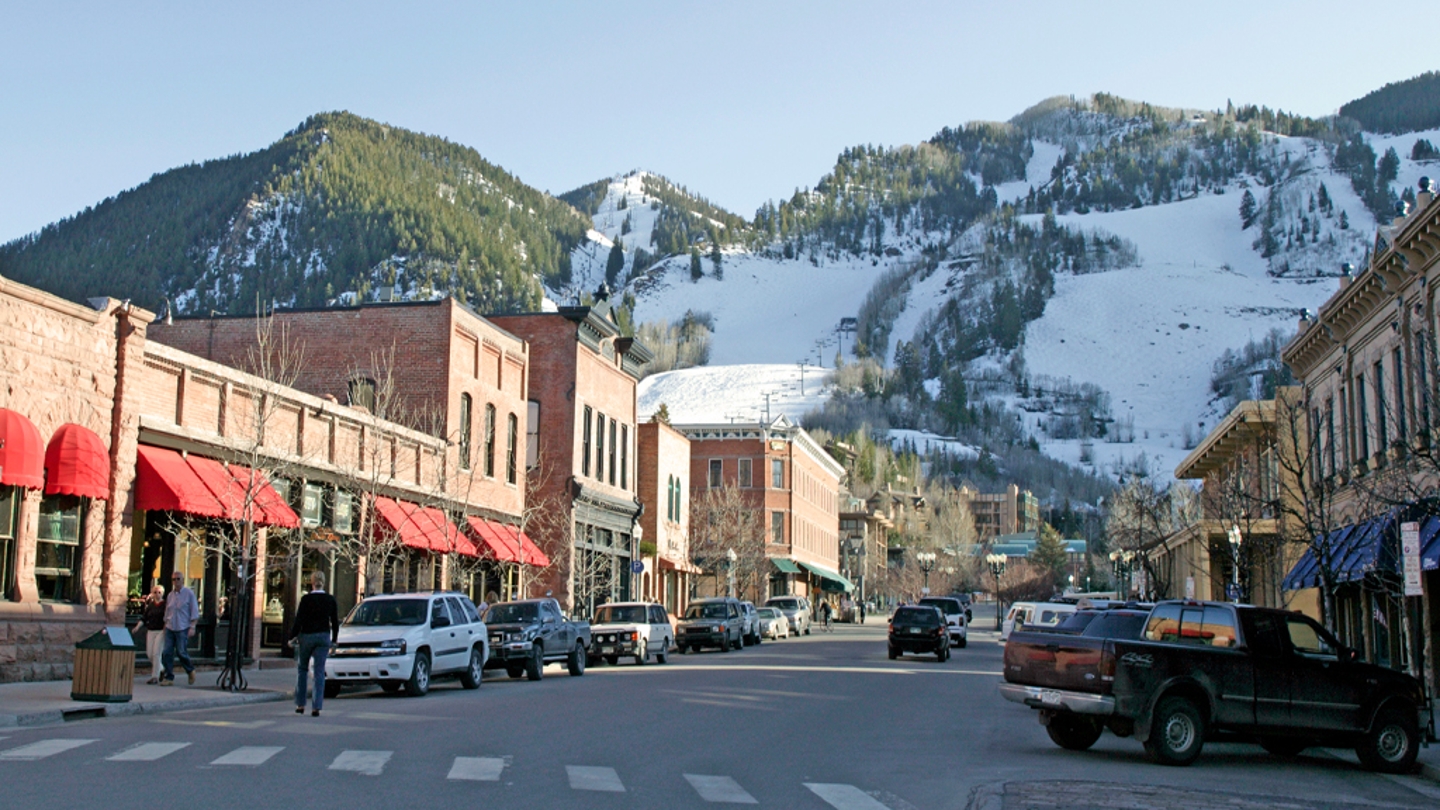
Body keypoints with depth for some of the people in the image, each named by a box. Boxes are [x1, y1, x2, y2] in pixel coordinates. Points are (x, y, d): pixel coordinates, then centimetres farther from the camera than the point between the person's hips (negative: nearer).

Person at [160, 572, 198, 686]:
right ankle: (169, 677, 3)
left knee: (181, 652, -6)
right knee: (167, 653, -3)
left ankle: (190, 670, 19)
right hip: (170, 628, 5)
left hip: (182, 629, -5)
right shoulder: (170, 595, 14)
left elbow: (194, 612, -3)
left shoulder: (189, 594, -1)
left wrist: (192, 627, -11)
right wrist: (165, 626, 18)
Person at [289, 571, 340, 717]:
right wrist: (334, 639, 18)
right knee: (319, 673, 2)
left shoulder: (306, 599, -9)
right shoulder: (331, 600, 0)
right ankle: (316, 707, -6)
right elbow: (335, 622, 6)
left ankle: (300, 705, 16)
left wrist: (292, 637, 0)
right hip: (323, 637, 2)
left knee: (302, 670, 15)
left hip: (306, 636, -2)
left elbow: (298, 620, -10)